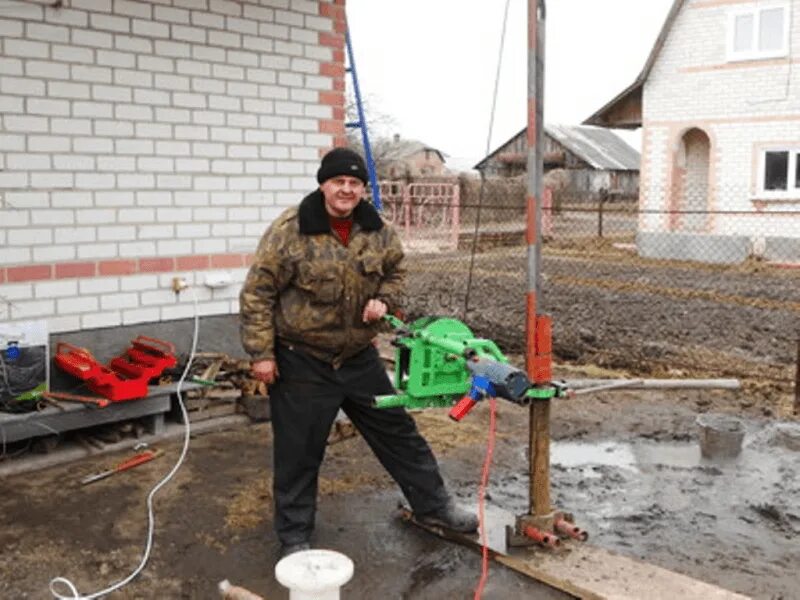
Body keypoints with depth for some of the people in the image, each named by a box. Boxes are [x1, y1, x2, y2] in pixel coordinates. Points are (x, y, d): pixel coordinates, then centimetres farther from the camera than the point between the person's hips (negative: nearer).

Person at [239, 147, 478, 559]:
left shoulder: (378, 231, -2)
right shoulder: (288, 231, -16)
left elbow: (396, 271, 15)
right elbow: (257, 293, -13)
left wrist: (384, 300, -6)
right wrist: (261, 353, -15)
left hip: (359, 357, 5)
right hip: (301, 363, -4)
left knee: (398, 432, 13)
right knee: (298, 451, 7)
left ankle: (433, 505, 30)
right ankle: (295, 536, 25)